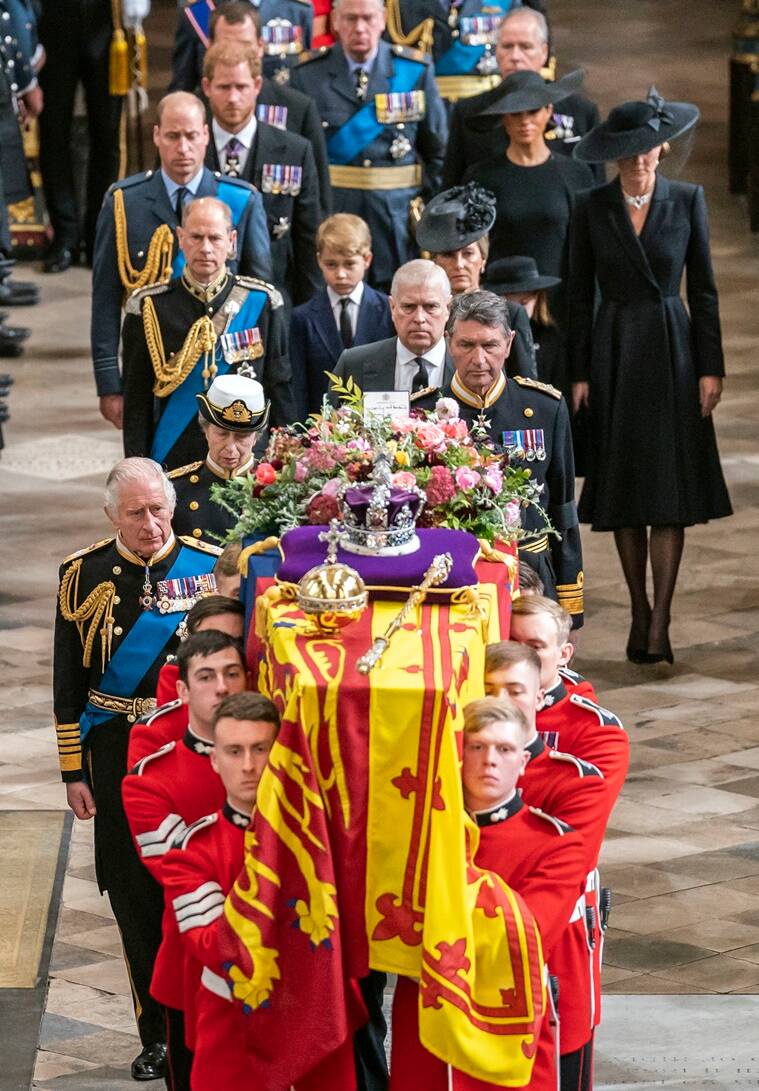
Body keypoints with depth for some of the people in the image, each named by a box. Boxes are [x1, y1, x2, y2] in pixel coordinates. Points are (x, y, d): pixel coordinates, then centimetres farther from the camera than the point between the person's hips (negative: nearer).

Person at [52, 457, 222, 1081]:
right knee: (135, 899, 6)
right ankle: (157, 1036, 17)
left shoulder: (211, 566, -3)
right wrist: (74, 771, 1)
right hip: (119, 755, 1)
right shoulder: (84, 575, 0)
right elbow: (68, 682, 4)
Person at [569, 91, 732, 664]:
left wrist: (711, 368, -2)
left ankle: (659, 623, -8)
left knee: (670, 489, -7)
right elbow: (581, 295, 4)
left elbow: (704, 287, 3)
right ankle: (640, 612, 17)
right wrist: (579, 374, 0)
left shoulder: (687, 200, 0)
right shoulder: (593, 208, 1)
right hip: (614, 353, 1)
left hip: (671, 350, -1)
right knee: (624, 489, 5)